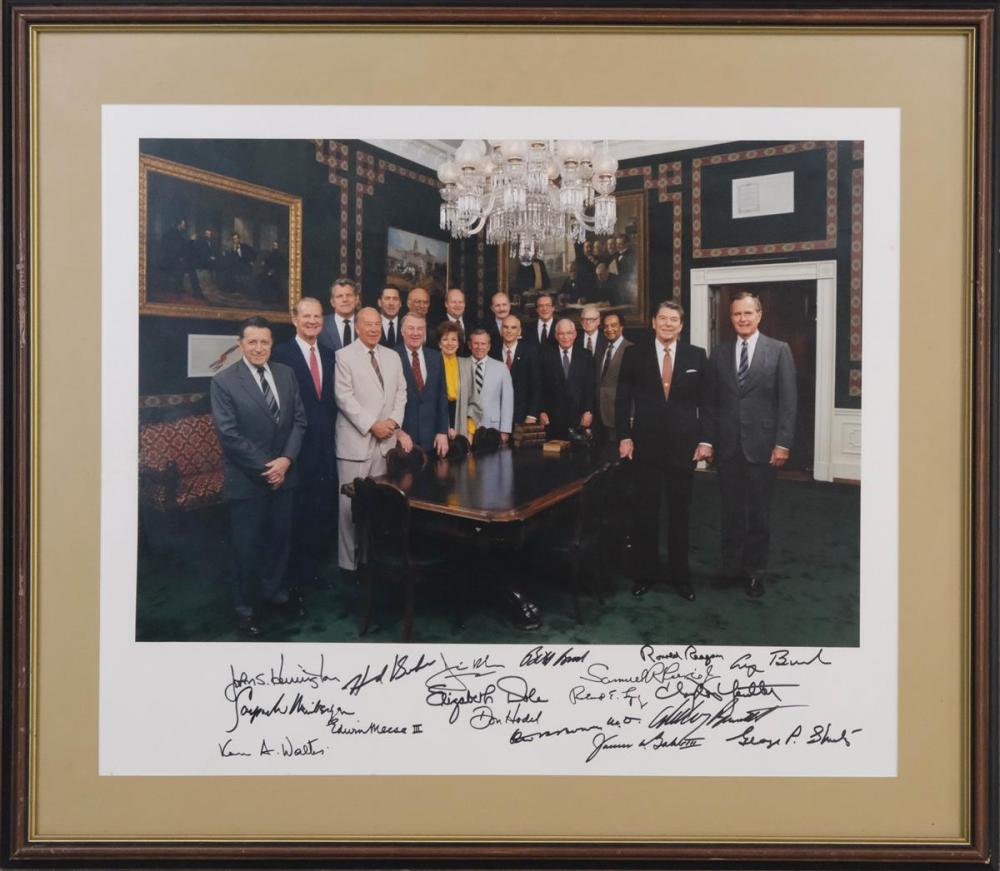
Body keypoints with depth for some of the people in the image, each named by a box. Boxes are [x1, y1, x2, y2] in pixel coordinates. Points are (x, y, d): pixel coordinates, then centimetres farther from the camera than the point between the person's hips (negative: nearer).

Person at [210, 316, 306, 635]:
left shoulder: (286, 374, 5)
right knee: (247, 546, 7)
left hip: (283, 474, 4)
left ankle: (274, 592, 35)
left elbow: (299, 420, 3)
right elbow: (228, 434, -14)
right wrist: (264, 467, -15)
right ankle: (245, 608, 24)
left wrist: (286, 460, -10)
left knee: (280, 539, 15)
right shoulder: (223, 381, -10)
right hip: (246, 478, -4)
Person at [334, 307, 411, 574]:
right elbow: (344, 397, -10)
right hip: (356, 440, -5)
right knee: (350, 503, -3)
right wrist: (371, 425, -14)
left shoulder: (392, 356, 15)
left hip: (385, 440, 5)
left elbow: (401, 392, 13)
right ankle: (348, 562, 6)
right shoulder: (344, 356, -3)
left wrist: (394, 421, -3)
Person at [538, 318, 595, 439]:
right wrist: (542, 411, -3)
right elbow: (540, 387, 4)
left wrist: (588, 411, -3)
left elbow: (590, 388, 7)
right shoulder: (546, 356, 6)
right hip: (553, 419, -1)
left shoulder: (586, 357, 9)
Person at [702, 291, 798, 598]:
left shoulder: (779, 351, 0)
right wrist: (707, 440, 2)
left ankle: (755, 570, 20)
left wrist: (782, 444, -10)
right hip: (728, 446, 2)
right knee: (731, 511, 10)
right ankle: (732, 567, 22)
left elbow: (788, 401, -4)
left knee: (759, 512, 7)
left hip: (762, 445, -2)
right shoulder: (720, 353, 8)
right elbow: (711, 401, 8)